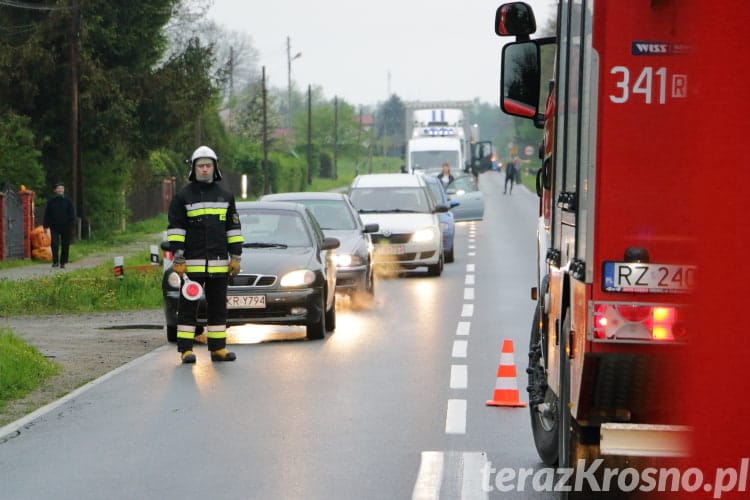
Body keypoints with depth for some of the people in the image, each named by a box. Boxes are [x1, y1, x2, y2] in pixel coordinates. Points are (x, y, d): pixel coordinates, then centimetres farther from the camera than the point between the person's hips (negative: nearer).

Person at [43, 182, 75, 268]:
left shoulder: (68, 201, 6)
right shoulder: (51, 201, 7)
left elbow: (72, 214, 6)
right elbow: (47, 214, 9)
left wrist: (71, 225, -5)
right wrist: (46, 225, 2)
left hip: (65, 227, 0)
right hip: (54, 226, 0)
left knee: (65, 246, 3)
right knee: (54, 244, -12)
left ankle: (63, 263, 11)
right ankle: (55, 261, -7)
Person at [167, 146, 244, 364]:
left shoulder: (225, 197, 13)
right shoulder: (182, 197, 2)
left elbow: (233, 228, 14)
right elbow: (175, 229, -2)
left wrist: (235, 257, 7)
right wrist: (178, 259, -9)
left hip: (219, 264, 4)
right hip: (192, 263, -3)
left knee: (218, 307, 7)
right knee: (188, 307, -2)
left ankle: (218, 349, 12)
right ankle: (186, 350, 0)